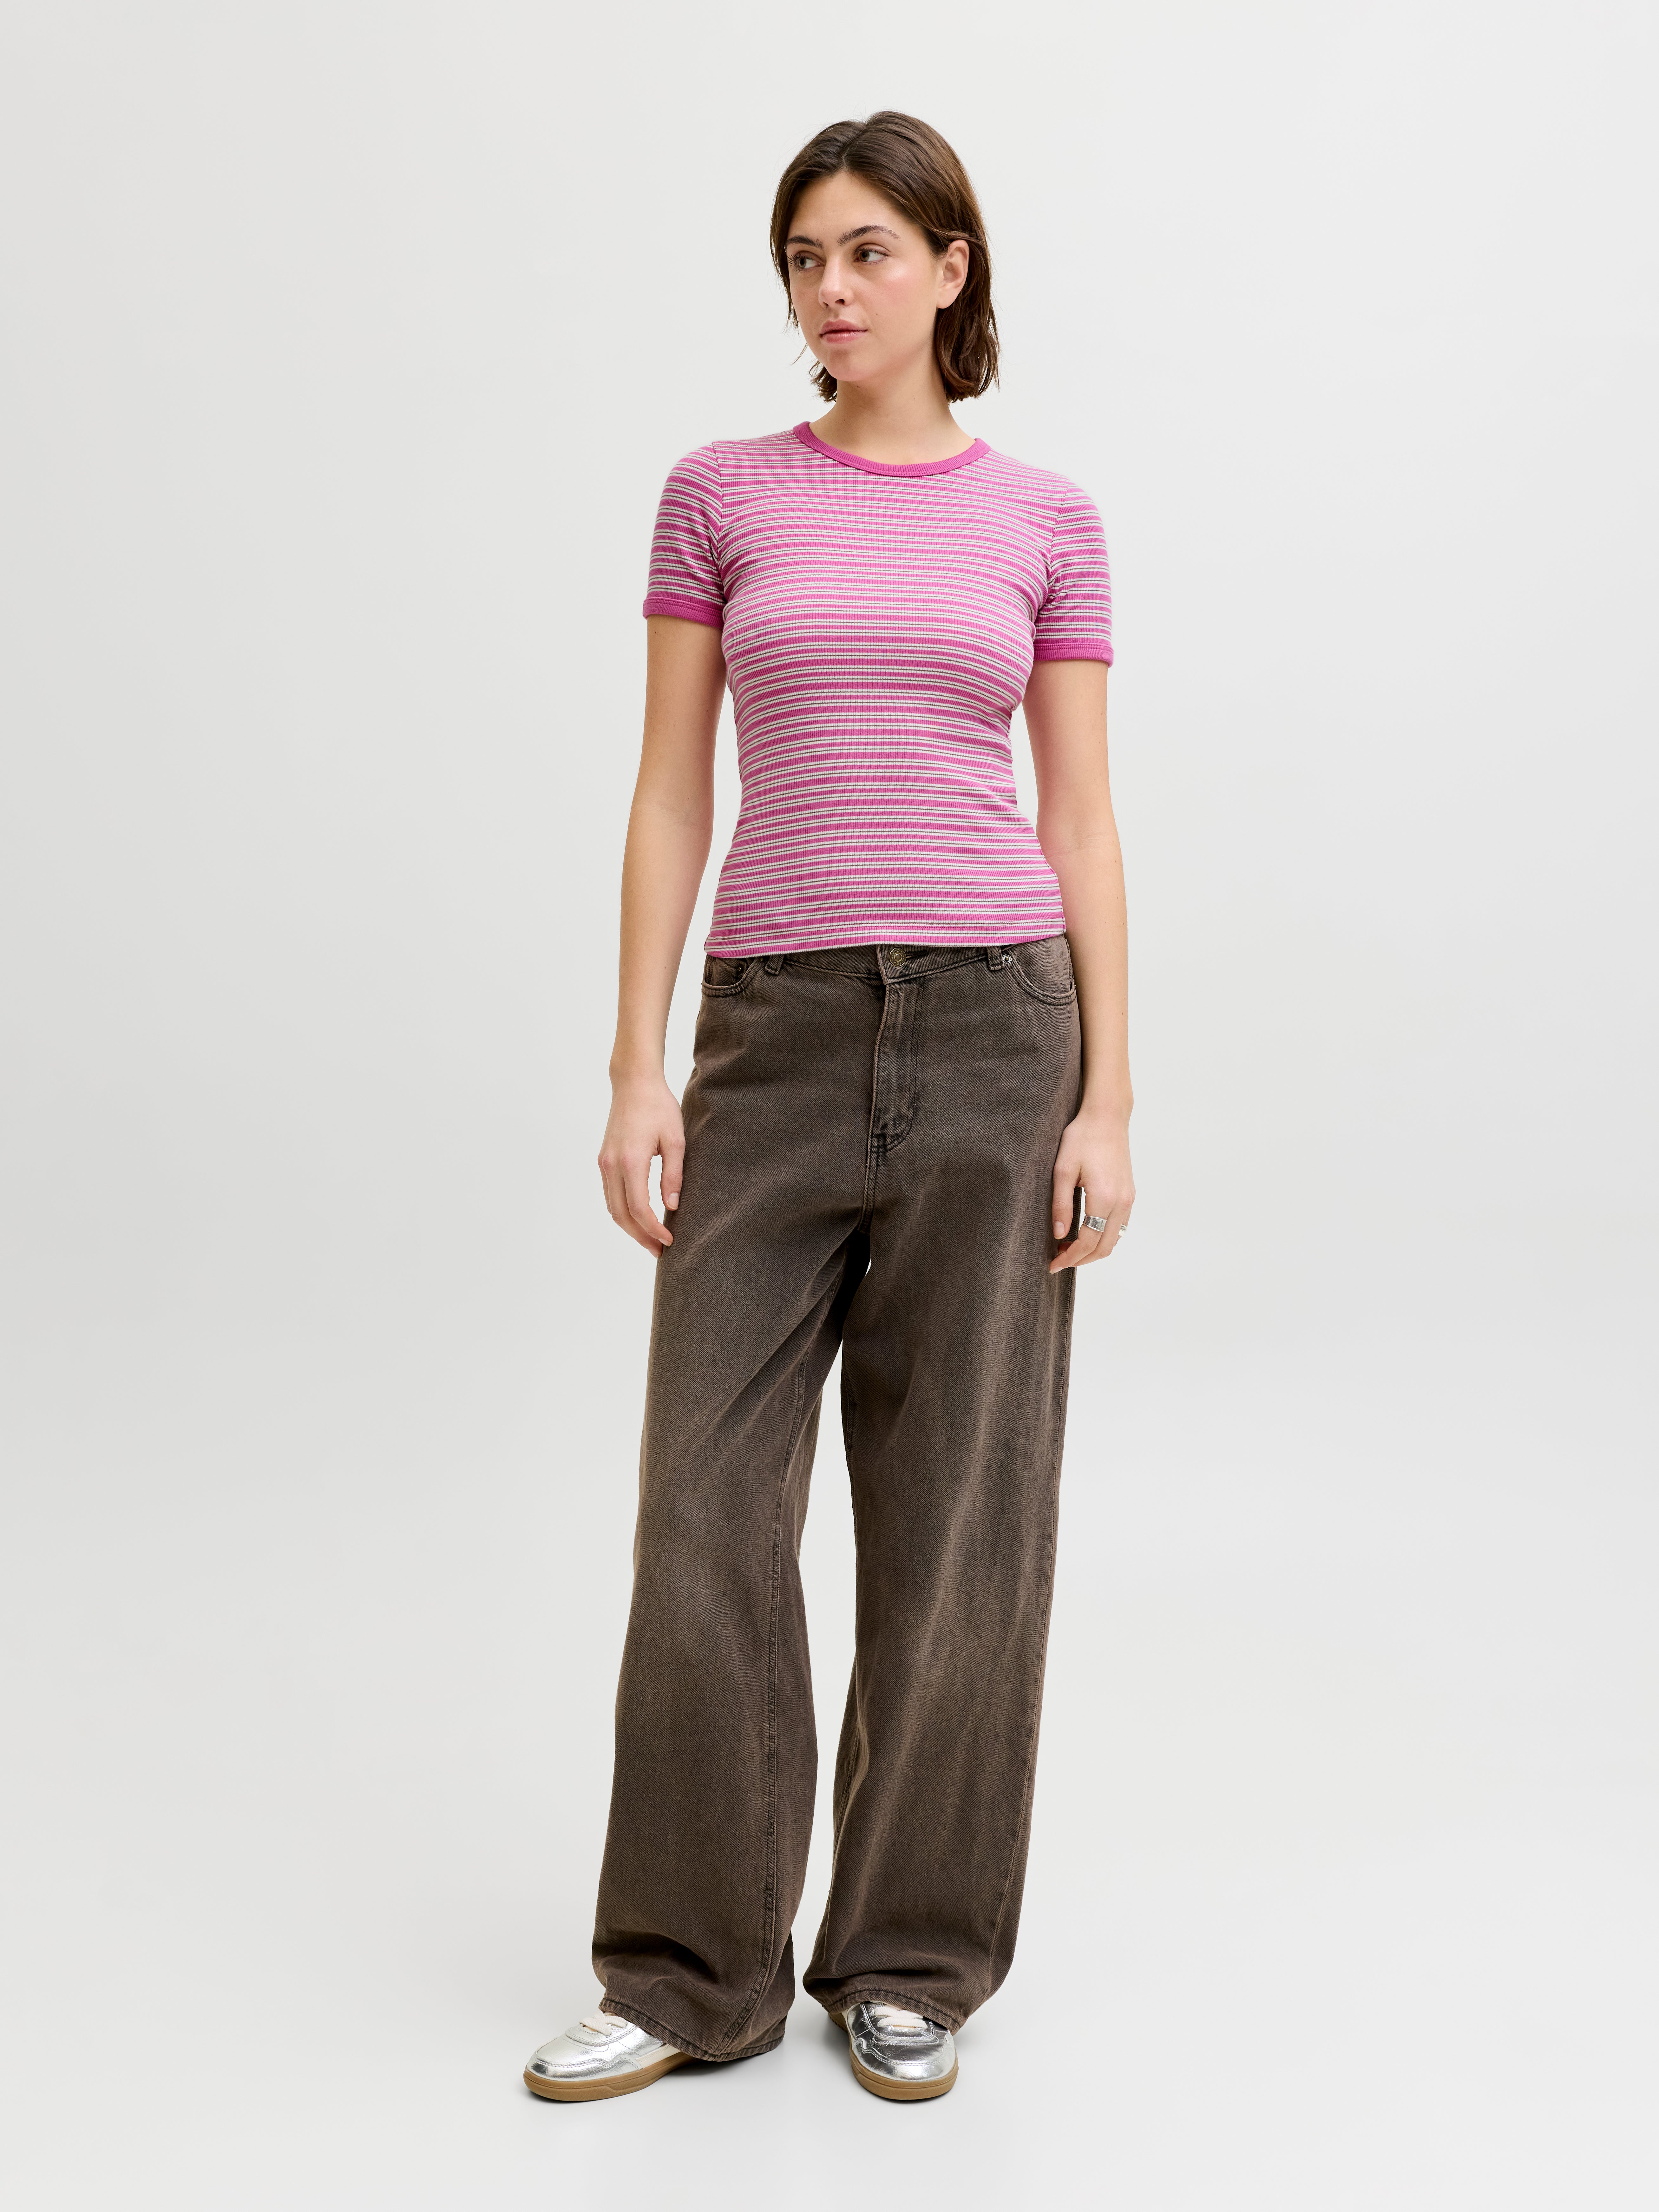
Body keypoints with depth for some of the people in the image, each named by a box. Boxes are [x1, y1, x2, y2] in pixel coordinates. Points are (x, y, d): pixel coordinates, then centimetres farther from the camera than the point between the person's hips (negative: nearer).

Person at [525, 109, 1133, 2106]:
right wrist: (636, 1068, -4)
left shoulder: (1045, 524, 8)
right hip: (779, 1037, 1)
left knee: (960, 1514, 4)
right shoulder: (721, 498, 7)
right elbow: (670, 799, 4)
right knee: (708, 1509, 0)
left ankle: (909, 1962, 20)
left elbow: (1082, 826, 5)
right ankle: (690, 1970, 16)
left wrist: (1108, 1101, -3)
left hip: (993, 1030, 0)